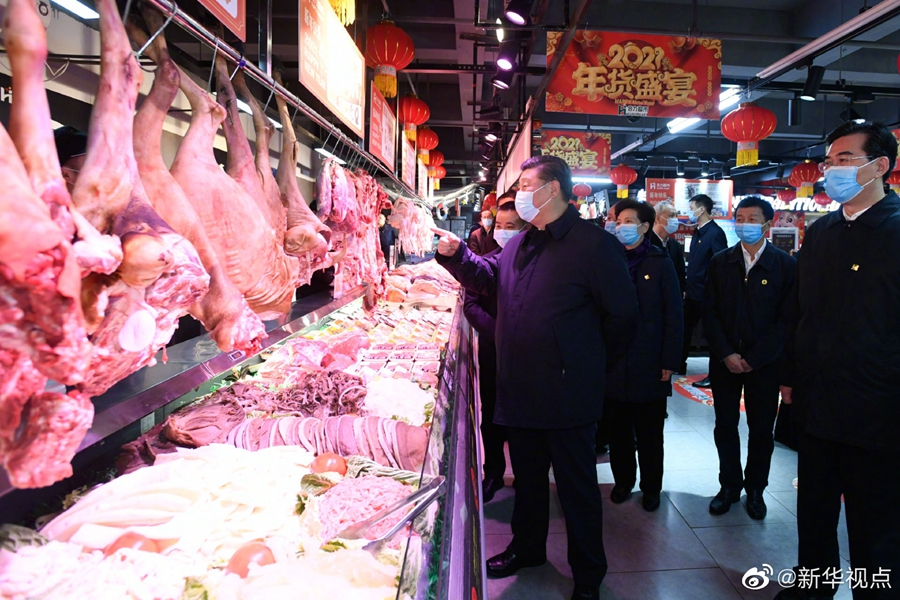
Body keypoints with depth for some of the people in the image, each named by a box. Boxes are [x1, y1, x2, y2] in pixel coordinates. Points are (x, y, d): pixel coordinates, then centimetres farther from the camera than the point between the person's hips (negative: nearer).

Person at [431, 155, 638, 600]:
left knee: (577, 487, 10)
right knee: (527, 476, 23)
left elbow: (622, 317, -11)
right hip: (521, 391, 7)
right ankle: (527, 548, 45)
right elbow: (488, 278, 22)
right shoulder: (520, 243, 10)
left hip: (567, 396, -7)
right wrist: (455, 254, 4)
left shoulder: (594, 244, -14)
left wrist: (588, 364, -3)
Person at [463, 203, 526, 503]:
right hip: (492, 352, 2)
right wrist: (495, 330, -15)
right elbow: (471, 303, -1)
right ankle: (493, 472, 30)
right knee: (491, 417, 12)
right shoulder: (487, 261, 1)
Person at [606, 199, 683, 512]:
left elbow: (673, 316, -3)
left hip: (649, 365, -2)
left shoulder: (660, 263, -1)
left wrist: (670, 361, -8)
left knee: (649, 432, 10)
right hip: (613, 362, 2)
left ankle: (651, 487, 27)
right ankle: (623, 480, 29)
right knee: (618, 429, 11)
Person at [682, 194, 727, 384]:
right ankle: (679, 364, 29)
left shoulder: (715, 233, -15)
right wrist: (687, 287, 14)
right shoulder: (698, 232, 12)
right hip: (693, 291, 9)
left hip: (707, 293, -9)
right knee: (685, 329, 16)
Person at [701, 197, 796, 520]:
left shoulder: (786, 264, -4)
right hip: (724, 360, 2)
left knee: (762, 429, 9)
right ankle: (729, 485, 23)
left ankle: (755, 488, 27)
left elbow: (786, 319, -7)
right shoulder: (720, 262, 4)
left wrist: (753, 358, -12)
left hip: (764, 363, -2)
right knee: (725, 426, 8)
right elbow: (709, 312, 1)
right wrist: (726, 354, -9)